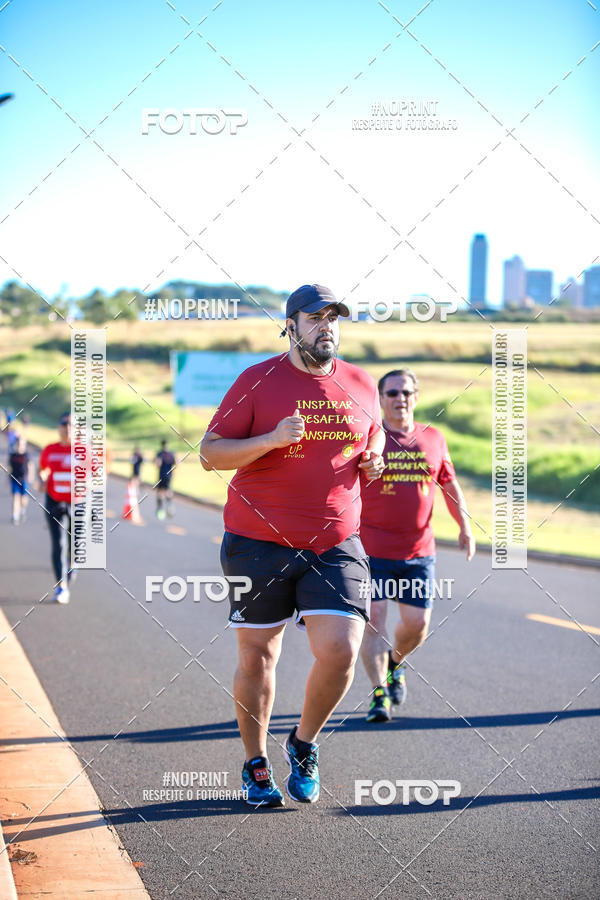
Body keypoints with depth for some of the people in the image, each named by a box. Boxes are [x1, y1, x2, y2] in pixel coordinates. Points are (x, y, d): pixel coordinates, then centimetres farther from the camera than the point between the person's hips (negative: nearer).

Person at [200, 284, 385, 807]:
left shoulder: (361, 385, 9)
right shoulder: (257, 381, -3)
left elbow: (373, 434, 27)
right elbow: (210, 453, -5)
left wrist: (373, 460, 3)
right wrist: (272, 439, -20)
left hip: (337, 544, 2)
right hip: (259, 543, -2)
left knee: (340, 651, -13)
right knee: (256, 657, 6)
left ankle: (304, 745, 14)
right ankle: (256, 765, 25)